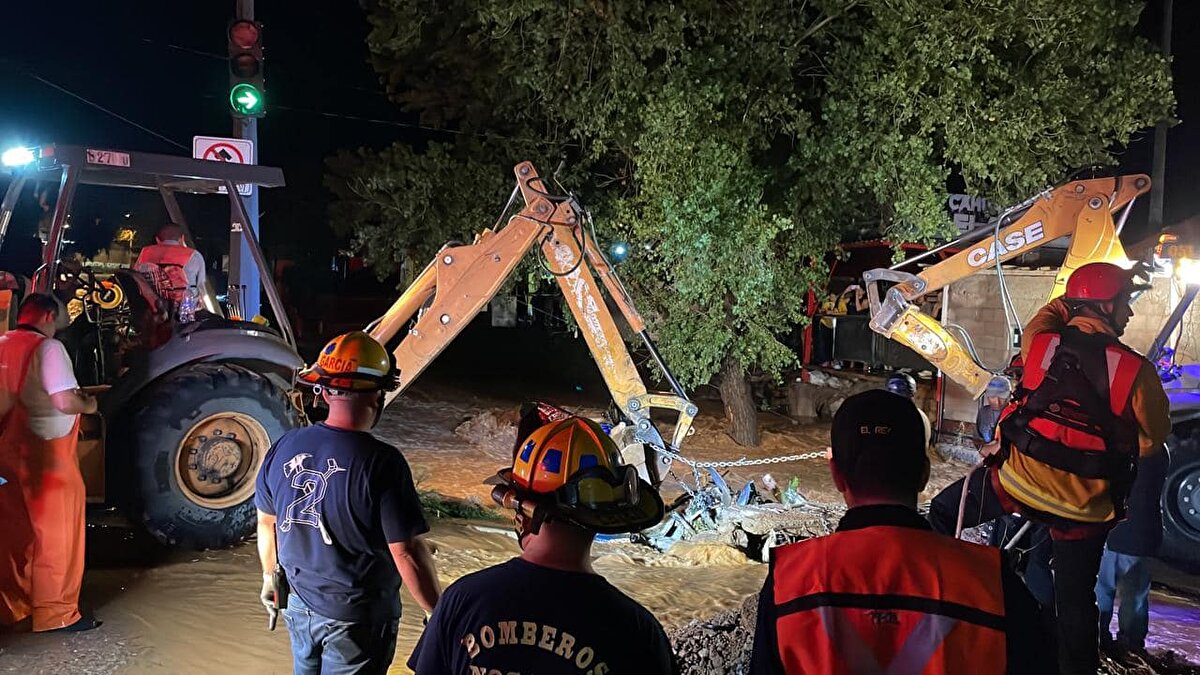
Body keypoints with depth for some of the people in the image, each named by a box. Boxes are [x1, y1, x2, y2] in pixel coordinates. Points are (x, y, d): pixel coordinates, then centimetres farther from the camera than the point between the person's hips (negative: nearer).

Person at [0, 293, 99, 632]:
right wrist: (88, 405, -5)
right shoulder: (47, 347, -15)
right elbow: (64, 401, -25)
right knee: (55, 533, 4)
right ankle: (57, 614, 11)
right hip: (45, 454, -7)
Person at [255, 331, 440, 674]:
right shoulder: (381, 462, -25)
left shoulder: (284, 448, -8)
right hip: (358, 617, -5)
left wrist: (270, 575, 23)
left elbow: (266, 522, 6)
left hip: (299, 606, 5)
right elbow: (407, 553, -23)